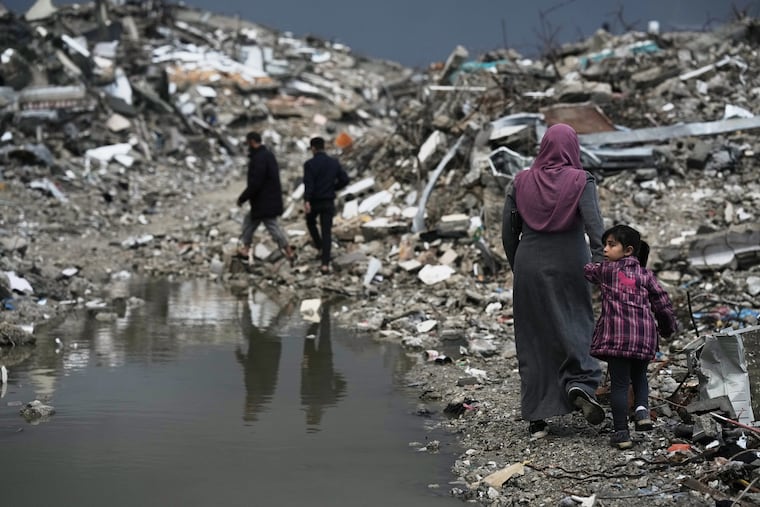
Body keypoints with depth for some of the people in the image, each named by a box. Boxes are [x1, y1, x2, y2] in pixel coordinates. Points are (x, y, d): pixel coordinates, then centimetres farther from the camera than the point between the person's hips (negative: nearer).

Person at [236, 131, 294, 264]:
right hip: (271, 198, 10)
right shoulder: (268, 155, 12)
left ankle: (289, 252, -3)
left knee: (272, 226, -6)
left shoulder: (259, 158, -20)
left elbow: (255, 183, -24)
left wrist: (242, 198, -14)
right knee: (249, 220, 19)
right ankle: (246, 248, 25)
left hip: (264, 202, -10)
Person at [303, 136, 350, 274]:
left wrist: (306, 201, -29)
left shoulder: (310, 164, -11)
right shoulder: (334, 162, 3)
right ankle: (325, 263, -7)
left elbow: (308, 183, -22)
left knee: (310, 222, 31)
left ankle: (319, 246, 40)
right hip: (329, 202, 3)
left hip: (314, 201, -3)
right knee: (326, 232, 1)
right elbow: (344, 180, 4)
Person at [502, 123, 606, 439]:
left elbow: (508, 232, 5)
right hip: (569, 268, -2)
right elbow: (594, 225, -18)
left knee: (533, 338, 8)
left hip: (529, 267, 2)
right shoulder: (580, 182, -5)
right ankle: (580, 383, -16)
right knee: (575, 327, 11)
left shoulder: (521, 182, 3)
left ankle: (536, 419, 9)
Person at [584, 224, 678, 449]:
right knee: (639, 375, 22)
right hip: (644, 336, 3)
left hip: (616, 335, -3)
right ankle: (642, 408, -4)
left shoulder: (605, 270, 6)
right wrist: (668, 328, 26)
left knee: (619, 382, 0)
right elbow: (663, 303, 12)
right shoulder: (646, 275, 12)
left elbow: (586, 270, 24)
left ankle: (621, 432, 0)